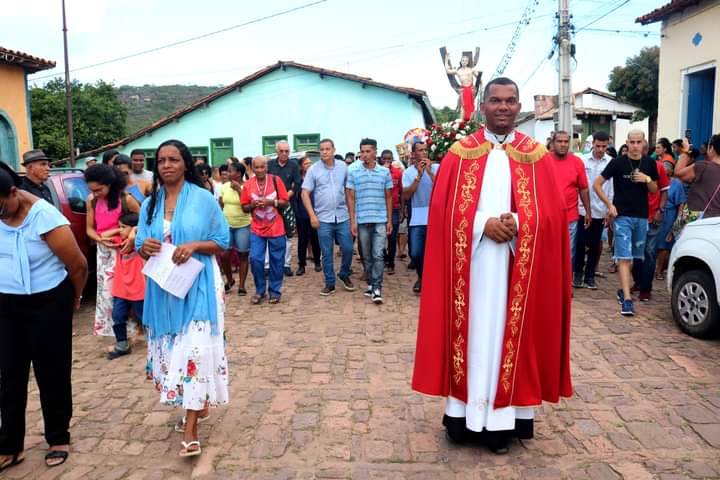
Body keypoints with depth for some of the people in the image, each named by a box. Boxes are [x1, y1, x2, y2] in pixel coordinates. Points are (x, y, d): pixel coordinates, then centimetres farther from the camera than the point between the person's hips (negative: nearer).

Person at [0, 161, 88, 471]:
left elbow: (78, 265, -13)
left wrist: (74, 298, 2)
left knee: (51, 374, 7)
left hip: (47, 305, -5)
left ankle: (59, 439, 24)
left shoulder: (45, 218, -21)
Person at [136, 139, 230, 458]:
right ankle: (199, 405, 32)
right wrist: (145, 247, -12)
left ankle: (190, 431, -3)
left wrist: (194, 245, -20)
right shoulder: (149, 204, 9)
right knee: (172, 347, 11)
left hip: (197, 286, -5)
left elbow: (223, 241, -3)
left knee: (193, 347, -9)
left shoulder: (203, 198, -5)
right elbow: (141, 247, 12)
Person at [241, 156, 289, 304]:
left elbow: (286, 203, -2)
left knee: (276, 261, 6)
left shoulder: (276, 180, -4)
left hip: (276, 229, -1)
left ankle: (275, 291, 19)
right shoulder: (247, 184, 0)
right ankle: (260, 291, 13)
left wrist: (272, 202, -19)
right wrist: (252, 205, -15)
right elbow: (244, 207, 6)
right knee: (255, 259, -4)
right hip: (257, 230, 1)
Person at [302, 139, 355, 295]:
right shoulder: (313, 169, -2)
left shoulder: (343, 167, 3)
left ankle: (344, 275, 29)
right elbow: (305, 193, -2)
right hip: (323, 218, -1)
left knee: (348, 249, 4)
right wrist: (312, 216, -9)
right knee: (327, 253, 5)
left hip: (342, 216, 2)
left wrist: (351, 211, 6)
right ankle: (330, 283, 17)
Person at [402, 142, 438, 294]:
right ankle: (421, 277, 26)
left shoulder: (436, 167, 0)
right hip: (417, 219, 1)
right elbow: (406, 195, -6)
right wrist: (419, 175, -10)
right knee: (415, 253, -1)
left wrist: (430, 172, -14)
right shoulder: (408, 172, 5)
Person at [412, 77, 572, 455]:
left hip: (519, 265, 1)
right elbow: (444, 210, -2)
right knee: (470, 333, 4)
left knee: (509, 333, 5)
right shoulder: (459, 153, 5)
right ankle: (465, 412, 15)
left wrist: (516, 223, -18)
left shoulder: (537, 155, 7)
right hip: (471, 264, 0)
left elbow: (552, 213, 0)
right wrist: (484, 223, -16)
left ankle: (503, 419, 16)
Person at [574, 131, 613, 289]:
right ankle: (578, 273, 17)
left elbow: (613, 188, -1)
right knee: (580, 243, 1)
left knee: (595, 245, 9)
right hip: (583, 209, 0)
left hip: (600, 211, 1)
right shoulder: (583, 160, -2)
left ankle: (590, 275, 21)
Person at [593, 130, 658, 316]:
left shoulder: (649, 163, 8)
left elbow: (655, 190, 14)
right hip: (622, 216, -5)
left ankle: (622, 290, 29)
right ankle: (627, 299, -12)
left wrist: (647, 180, -7)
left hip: (641, 217, 5)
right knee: (624, 258, -9)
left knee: (633, 257, 13)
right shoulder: (618, 162, -5)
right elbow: (596, 184, -4)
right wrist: (609, 205, -10)